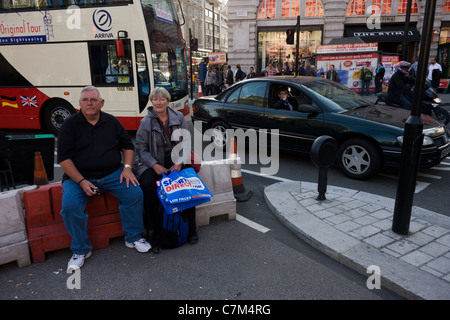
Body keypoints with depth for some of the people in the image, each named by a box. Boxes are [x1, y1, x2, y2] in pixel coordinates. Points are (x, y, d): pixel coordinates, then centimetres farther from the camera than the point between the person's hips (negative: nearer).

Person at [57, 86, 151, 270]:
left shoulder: (111, 122, 9)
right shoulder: (70, 124, -1)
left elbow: (127, 146, 15)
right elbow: (64, 158, -6)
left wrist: (127, 168, -3)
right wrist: (82, 182, -17)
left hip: (113, 174, 2)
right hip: (78, 177, -1)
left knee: (135, 193, -20)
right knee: (70, 206, -26)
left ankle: (133, 238, 1)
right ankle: (81, 250, -2)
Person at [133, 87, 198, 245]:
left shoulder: (178, 117, 6)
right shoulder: (146, 122, 0)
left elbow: (186, 142, 5)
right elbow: (141, 148, -1)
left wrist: (180, 162, -9)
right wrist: (155, 165, -15)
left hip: (176, 162, 1)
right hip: (152, 163, -1)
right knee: (148, 184, -30)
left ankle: (191, 228, -12)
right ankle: (151, 228, -15)